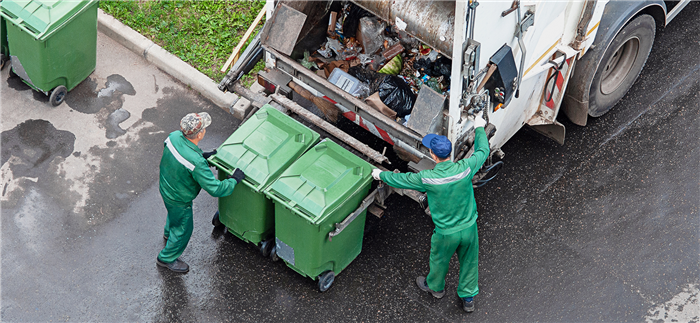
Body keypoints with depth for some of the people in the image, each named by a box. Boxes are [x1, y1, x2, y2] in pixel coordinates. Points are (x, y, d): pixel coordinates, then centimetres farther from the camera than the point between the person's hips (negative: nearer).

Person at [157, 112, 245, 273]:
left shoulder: (174, 136, -22)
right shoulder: (196, 163, -44)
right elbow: (215, 189, -35)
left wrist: (203, 156, 0)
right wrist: (234, 180, -20)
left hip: (166, 187, 7)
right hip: (179, 199, -7)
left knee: (174, 213, 39)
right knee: (183, 229, 22)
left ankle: (169, 233, 70)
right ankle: (167, 258, 45)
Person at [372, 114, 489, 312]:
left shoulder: (428, 179, -28)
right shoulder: (465, 168, -22)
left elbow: (401, 180, -9)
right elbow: (483, 151, -2)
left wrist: (381, 175, 11)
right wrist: (479, 128, 16)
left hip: (446, 233, -2)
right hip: (469, 228, 2)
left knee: (439, 260, 27)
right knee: (469, 262, 24)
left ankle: (435, 287, 55)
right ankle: (468, 299, 42)